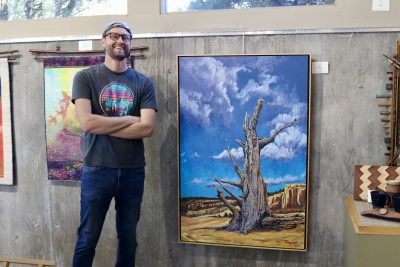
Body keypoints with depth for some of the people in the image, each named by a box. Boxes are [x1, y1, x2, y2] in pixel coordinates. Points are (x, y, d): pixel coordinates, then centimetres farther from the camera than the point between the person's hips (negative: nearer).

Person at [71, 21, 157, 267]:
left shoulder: (143, 83, 3)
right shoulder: (85, 77, -1)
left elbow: (147, 128, -9)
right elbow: (87, 123, -14)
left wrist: (104, 127, -12)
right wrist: (130, 119, -9)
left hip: (133, 171, 2)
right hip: (97, 169, -2)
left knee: (128, 238, 15)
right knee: (87, 239, 8)